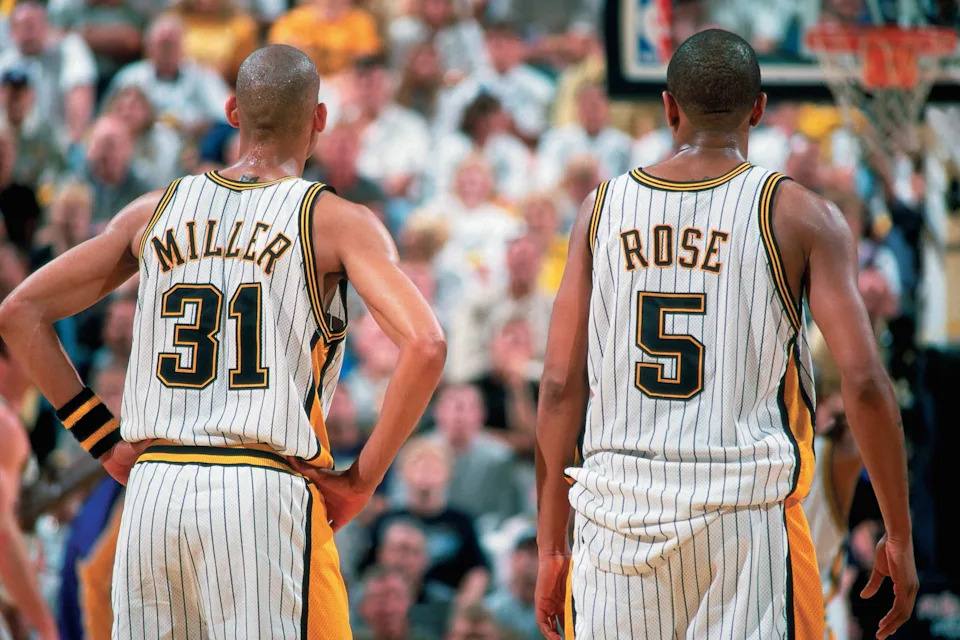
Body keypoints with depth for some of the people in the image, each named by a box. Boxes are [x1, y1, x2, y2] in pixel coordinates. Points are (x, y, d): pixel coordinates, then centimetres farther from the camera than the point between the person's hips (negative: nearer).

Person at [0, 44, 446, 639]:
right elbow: (425, 345, -13)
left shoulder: (156, 211, 14)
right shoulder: (337, 221, 2)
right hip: (265, 492, -4)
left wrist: (105, 441, 15)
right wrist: (363, 479, -4)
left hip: (152, 489, 4)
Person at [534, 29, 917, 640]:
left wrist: (551, 547, 12)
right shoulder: (802, 216, 0)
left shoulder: (603, 210, 8)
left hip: (618, 509, 3)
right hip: (746, 513, -3)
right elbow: (864, 383, -6)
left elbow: (560, 386, 6)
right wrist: (900, 536, 2)